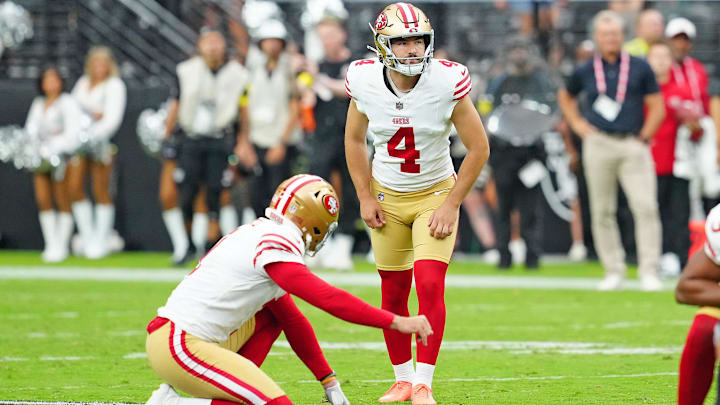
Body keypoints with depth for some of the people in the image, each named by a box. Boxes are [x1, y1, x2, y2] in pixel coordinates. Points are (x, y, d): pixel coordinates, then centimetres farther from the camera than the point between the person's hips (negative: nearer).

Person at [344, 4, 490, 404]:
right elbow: (354, 139, 5)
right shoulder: (365, 82, -14)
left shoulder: (447, 83, -21)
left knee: (429, 284, -16)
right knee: (393, 293, 6)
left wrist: (451, 205, -12)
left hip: (435, 194, -2)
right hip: (387, 197, 2)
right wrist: (365, 198, 0)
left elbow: (478, 148, -11)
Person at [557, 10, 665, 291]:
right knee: (602, 211, 2)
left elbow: (657, 106, 9)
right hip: (599, 145, 1)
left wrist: (644, 136, -1)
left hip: (633, 145, -1)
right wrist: (577, 124, 13)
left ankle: (648, 271, -9)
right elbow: (565, 97, 27)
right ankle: (613, 271, 9)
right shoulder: (585, 72, 9)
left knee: (646, 207, -12)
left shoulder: (639, 68, 6)